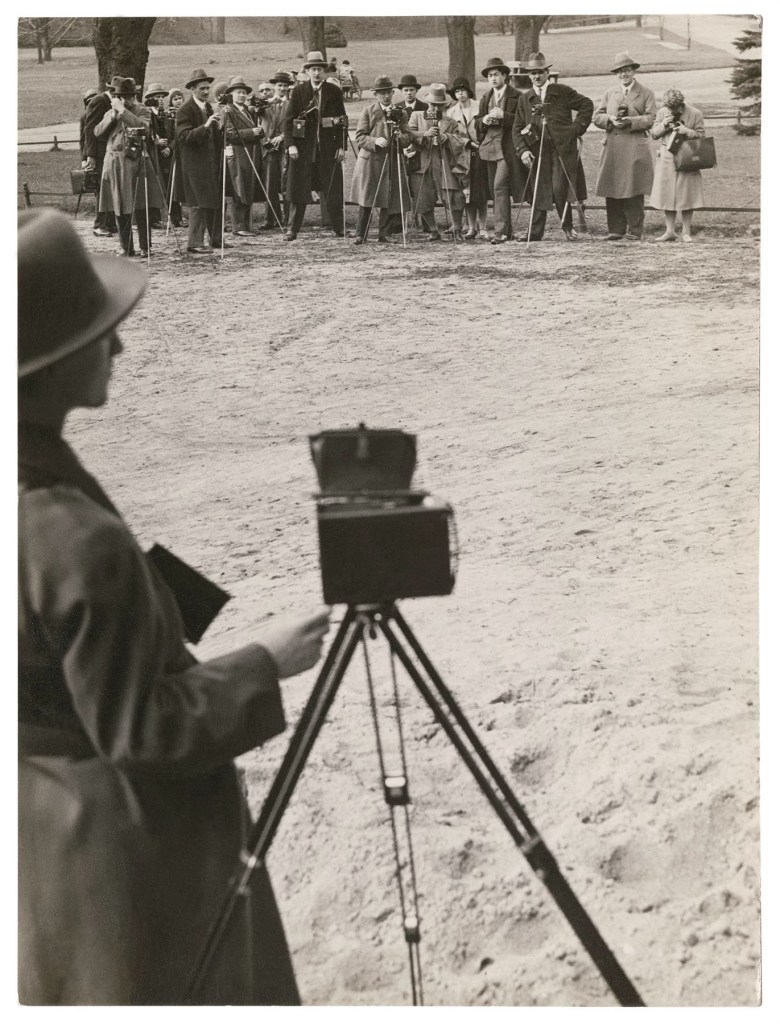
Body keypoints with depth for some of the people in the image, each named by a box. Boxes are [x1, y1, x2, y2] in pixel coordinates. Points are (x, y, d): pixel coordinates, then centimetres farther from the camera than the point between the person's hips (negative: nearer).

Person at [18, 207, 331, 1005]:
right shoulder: (77, 540, -32)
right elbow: (139, 727, -24)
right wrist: (264, 663, -14)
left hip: (45, 823, 8)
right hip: (125, 842, -8)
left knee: (63, 987, 25)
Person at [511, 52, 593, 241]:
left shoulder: (563, 92, 4)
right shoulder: (524, 99, 12)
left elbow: (587, 105, 9)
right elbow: (517, 129, 11)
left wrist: (577, 128, 1)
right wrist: (523, 150, -4)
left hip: (562, 149, -3)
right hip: (537, 152, 3)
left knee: (559, 189, -10)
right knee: (539, 192, 2)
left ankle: (567, 227, 9)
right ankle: (535, 233, 7)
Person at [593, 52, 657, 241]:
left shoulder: (646, 93, 9)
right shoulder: (609, 93, 19)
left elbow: (650, 119, -1)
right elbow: (597, 117, 12)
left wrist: (630, 121, -15)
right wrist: (611, 119, -8)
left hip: (635, 149, -3)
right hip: (612, 147, 3)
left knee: (634, 192, -5)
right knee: (612, 190, 0)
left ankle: (634, 231, 0)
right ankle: (615, 230, 6)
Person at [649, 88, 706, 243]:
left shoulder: (695, 114, -5)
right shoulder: (662, 112, 2)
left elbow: (701, 135, 0)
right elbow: (653, 134, 6)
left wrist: (686, 131, -18)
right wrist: (664, 125, -13)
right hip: (666, 158, 2)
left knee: (686, 195, -1)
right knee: (667, 195, 3)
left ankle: (686, 232, 8)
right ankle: (670, 232, 11)